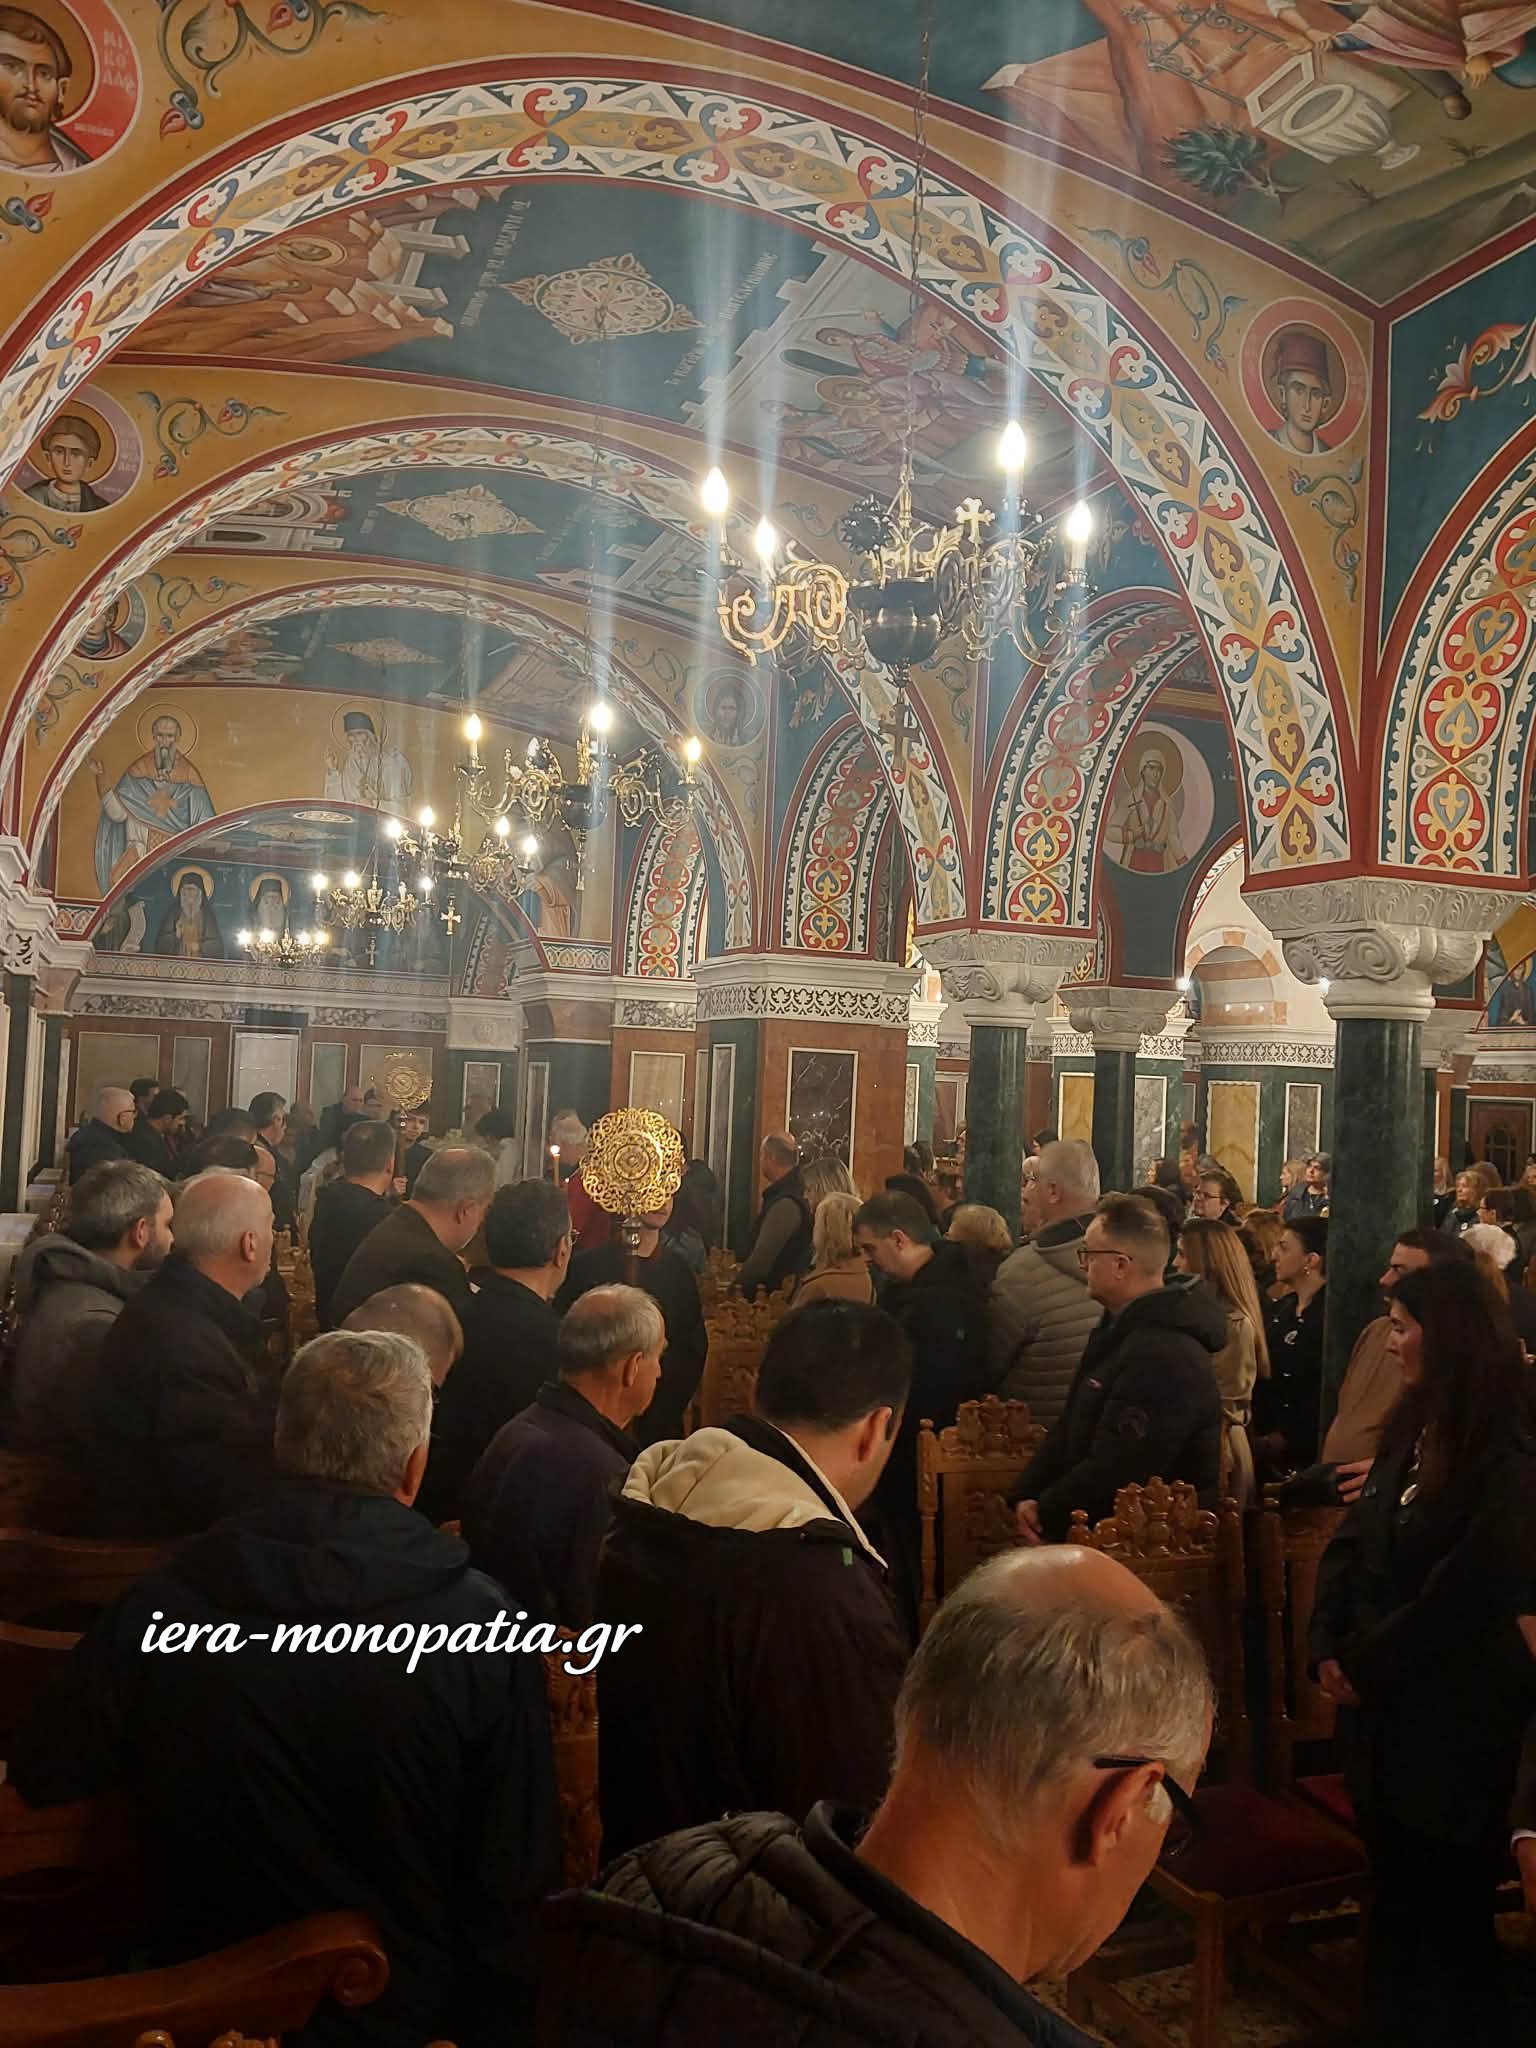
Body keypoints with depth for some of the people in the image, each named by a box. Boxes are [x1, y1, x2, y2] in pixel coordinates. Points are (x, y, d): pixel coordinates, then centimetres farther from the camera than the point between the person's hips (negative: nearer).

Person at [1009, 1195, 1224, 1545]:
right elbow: (1071, 1428, 10)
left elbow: (1112, 1473, -27)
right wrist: (1025, 1497, -3)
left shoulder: (1165, 1357, -26)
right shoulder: (1121, 1329, 10)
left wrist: (1045, 1516, -12)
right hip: (1110, 1531, 9)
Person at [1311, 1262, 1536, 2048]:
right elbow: (1353, 1540, 7)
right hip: (1383, 1696, 7)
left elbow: (1467, 1594, -21)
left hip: (1454, 1709, -7)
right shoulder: (1414, 1426, 8)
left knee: (1444, 1890, 8)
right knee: (1393, 1877, 18)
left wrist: (1363, 1663, -14)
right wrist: (1329, 1646, -4)